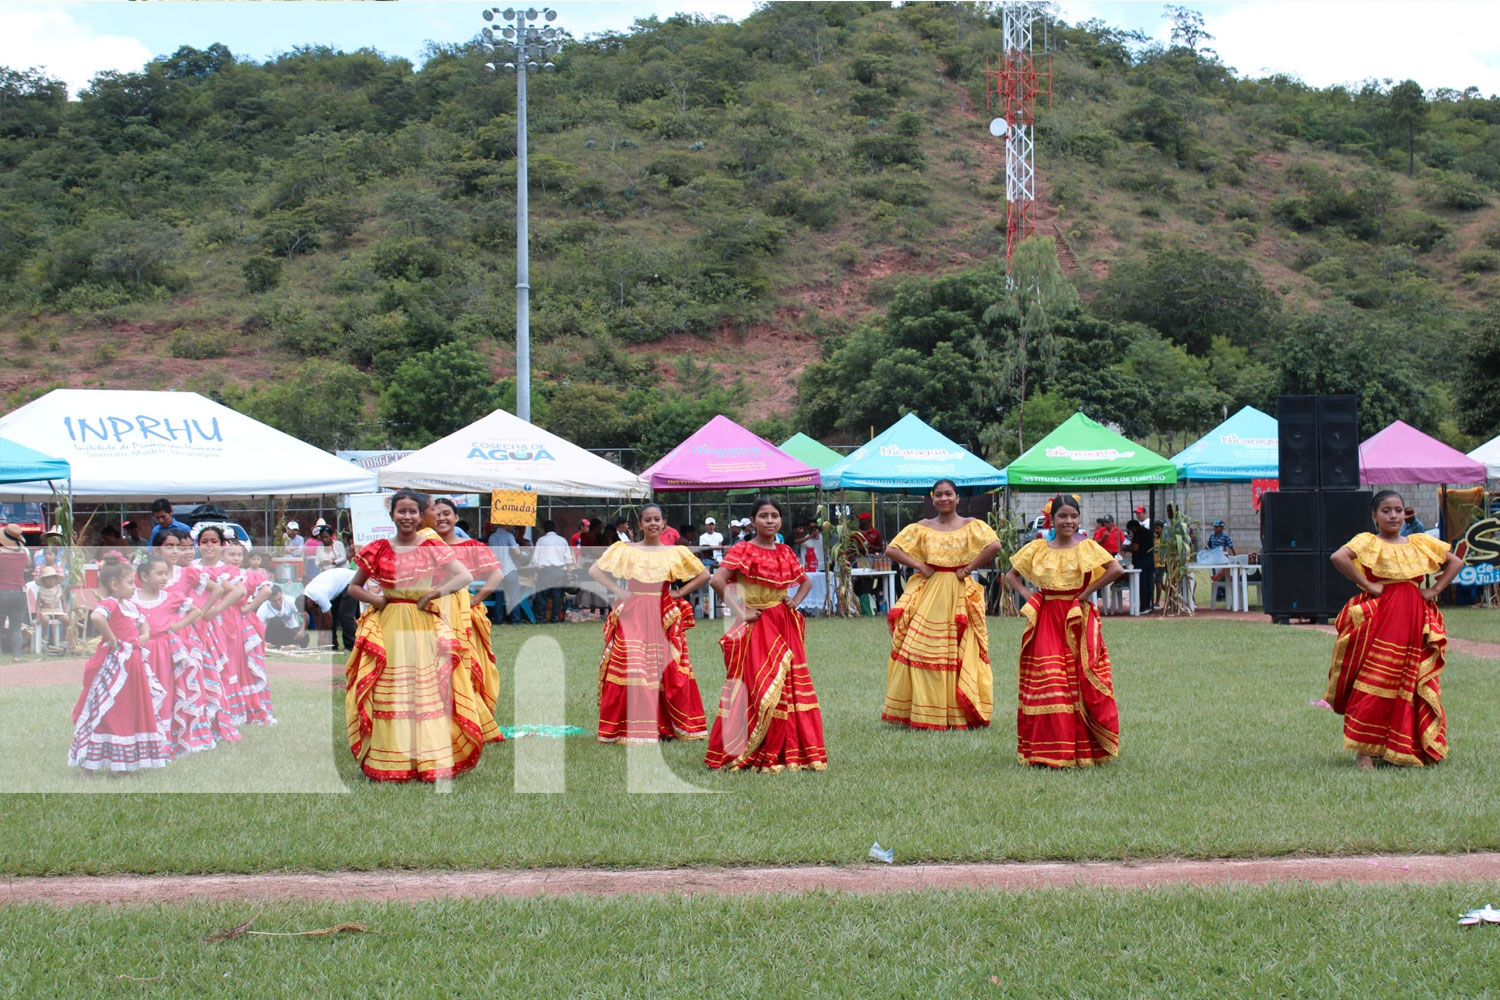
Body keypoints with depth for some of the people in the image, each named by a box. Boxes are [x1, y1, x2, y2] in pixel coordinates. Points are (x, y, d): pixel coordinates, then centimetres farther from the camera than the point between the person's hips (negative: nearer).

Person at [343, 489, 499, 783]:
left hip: (426, 627, -1)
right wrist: (377, 600, -5)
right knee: (390, 694, -1)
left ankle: (432, 760, 1)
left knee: (429, 692, -3)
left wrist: (438, 591, -17)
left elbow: (466, 576, -5)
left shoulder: (433, 547, 4)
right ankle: (391, 760, 2)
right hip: (389, 627, 1)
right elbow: (354, 587, 13)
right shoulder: (378, 550, 7)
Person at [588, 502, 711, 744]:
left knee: (667, 669, -4)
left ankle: (667, 727, 2)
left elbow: (704, 575, 13)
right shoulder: (624, 550, 5)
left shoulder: (676, 552, 9)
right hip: (632, 616, -1)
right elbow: (594, 570, 4)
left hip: (664, 617, 2)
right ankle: (632, 728, -10)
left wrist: (680, 593, 4)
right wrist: (618, 591, -5)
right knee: (631, 668, -11)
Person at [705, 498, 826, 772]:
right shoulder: (743, 551, -6)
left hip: (785, 626, 6)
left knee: (790, 687, 4)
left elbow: (806, 582, 27)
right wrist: (740, 612, -19)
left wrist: (796, 602, 8)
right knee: (757, 689, -8)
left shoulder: (785, 553, 11)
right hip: (756, 626, -6)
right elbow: (718, 580, -20)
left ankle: (787, 751, 11)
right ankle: (747, 753, -3)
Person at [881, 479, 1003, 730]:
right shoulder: (922, 528, 8)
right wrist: (919, 566, -5)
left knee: (961, 653, -4)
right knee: (923, 652, -4)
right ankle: (924, 713, 0)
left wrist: (968, 568, -13)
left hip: (960, 594, -2)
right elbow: (892, 549, 3)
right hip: (929, 594, 2)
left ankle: (960, 713, 1)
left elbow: (994, 545, -13)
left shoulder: (971, 526, 3)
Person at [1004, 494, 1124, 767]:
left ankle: (1083, 748, 3)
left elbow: (1116, 570, -12)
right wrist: (1026, 594, 0)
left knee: (1081, 681, -4)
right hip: (1046, 619, 2)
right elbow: (1011, 575, 16)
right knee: (1047, 681, -5)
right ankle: (1049, 750, -1)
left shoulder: (1087, 547, 1)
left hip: (1078, 620, -2)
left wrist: (1088, 591, -10)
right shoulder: (1037, 549, 9)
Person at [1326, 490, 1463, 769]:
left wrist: (1435, 590, 7)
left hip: (1416, 622, 5)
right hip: (1380, 619, -5)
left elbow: (1455, 562, 21)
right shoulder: (1368, 542, 1)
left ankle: (1416, 747, 15)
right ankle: (1364, 750, -5)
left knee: (1418, 686, 5)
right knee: (1374, 683, -9)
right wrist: (1366, 585, -16)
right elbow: (1338, 557, -18)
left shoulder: (1420, 543, 15)